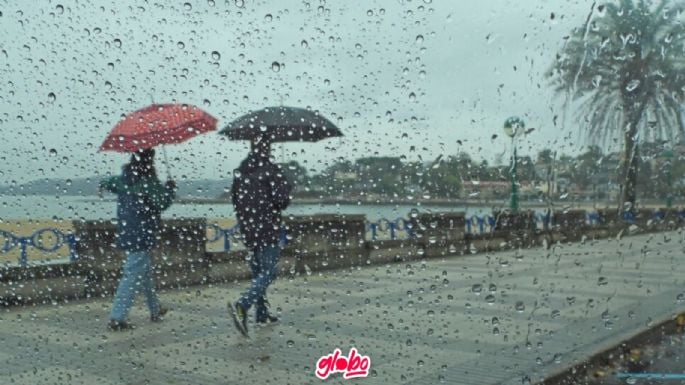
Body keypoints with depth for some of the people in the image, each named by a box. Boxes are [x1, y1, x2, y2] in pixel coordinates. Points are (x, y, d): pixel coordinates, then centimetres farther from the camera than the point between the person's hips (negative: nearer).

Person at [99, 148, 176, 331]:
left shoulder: (123, 179, 8)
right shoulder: (148, 181, -16)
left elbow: (107, 184, 26)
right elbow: (161, 203, -22)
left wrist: (104, 185, 49)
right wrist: (170, 188, -5)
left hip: (127, 235, 9)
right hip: (142, 236, -9)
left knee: (145, 271, 20)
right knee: (132, 276, -6)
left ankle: (156, 310, 32)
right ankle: (118, 318, -8)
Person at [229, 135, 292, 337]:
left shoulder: (240, 171, 7)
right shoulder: (270, 170, -13)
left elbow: (234, 197, 14)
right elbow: (282, 199, -18)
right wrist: (287, 186, 2)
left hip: (248, 229, 7)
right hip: (268, 229, -7)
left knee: (258, 271, 17)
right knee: (268, 272, -5)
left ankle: (262, 313, 22)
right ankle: (242, 305, -23)